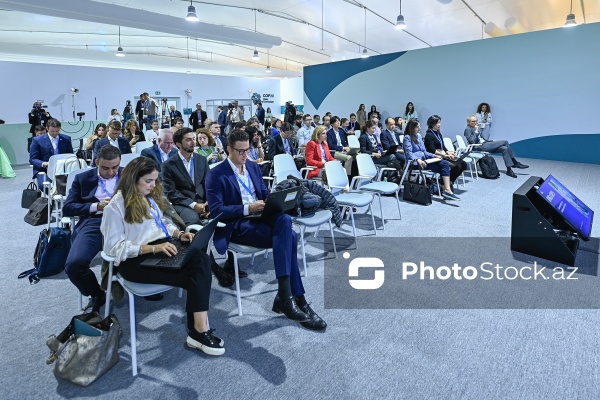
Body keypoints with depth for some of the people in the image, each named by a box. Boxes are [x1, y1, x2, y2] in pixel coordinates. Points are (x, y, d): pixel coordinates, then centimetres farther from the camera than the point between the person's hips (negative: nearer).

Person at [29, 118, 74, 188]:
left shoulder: (66, 139, 10)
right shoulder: (37, 140, 3)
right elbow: (32, 159, 2)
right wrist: (43, 164, -19)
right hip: (44, 169, -1)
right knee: (43, 185, -32)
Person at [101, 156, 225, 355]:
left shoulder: (150, 196, 17)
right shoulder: (116, 206, -7)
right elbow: (114, 246, -12)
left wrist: (179, 233, 2)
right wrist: (153, 248, -23)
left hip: (162, 247, 7)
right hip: (135, 259, -7)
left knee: (200, 258, -26)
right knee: (196, 277, -25)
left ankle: (199, 329, -27)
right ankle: (198, 331, -11)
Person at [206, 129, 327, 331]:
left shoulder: (253, 167, 16)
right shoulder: (216, 175, -4)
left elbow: (265, 193, 20)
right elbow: (216, 211, -11)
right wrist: (247, 208, -21)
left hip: (260, 216, 6)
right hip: (237, 224, -5)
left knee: (285, 219, -31)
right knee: (289, 237, -28)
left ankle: (284, 296, -27)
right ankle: (296, 298, -21)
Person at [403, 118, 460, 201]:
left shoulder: (418, 135, 21)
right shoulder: (407, 137, -3)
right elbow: (409, 153, -16)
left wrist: (434, 156, 8)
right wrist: (418, 160, -33)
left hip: (424, 159, 7)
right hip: (415, 162, -7)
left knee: (444, 163, -19)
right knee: (443, 168, -22)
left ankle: (447, 190, -29)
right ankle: (447, 190, -20)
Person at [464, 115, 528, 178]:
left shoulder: (474, 128, 21)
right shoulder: (467, 129, -8)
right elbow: (472, 141, -21)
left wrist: (492, 141, 14)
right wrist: (476, 131, -17)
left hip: (484, 144, 9)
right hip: (480, 147, -9)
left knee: (504, 148, -10)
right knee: (505, 142, -13)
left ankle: (509, 170, -8)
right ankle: (515, 163, -5)